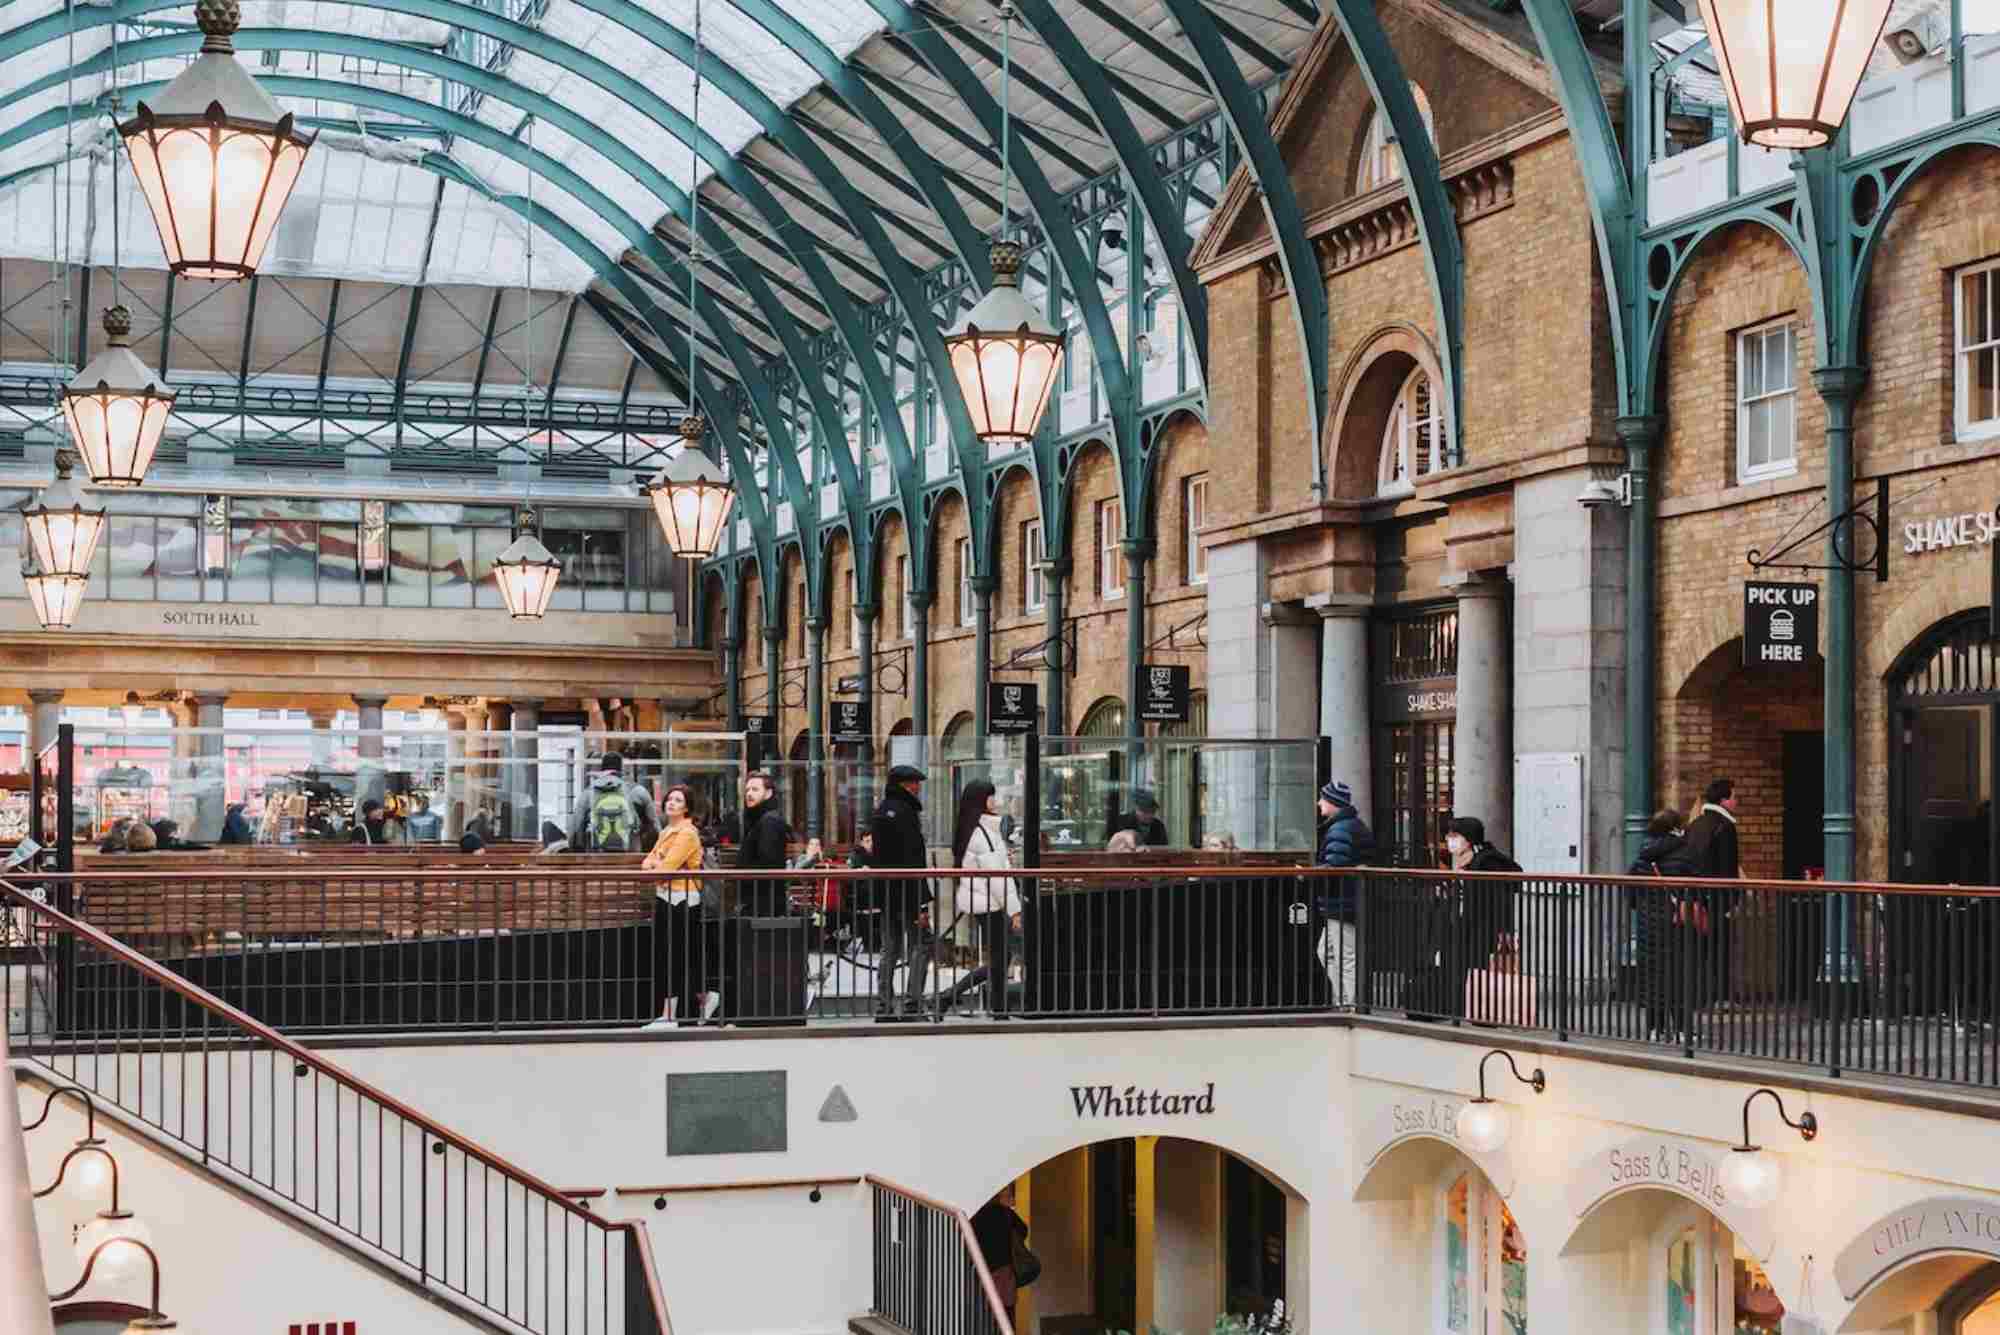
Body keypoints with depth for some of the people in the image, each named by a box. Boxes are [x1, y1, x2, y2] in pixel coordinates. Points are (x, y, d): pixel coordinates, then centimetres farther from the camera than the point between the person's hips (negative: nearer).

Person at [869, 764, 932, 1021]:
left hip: (885, 891, 9)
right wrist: (922, 895, -19)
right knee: (920, 947, -3)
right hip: (907, 888, -9)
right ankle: (912, 1002, -8)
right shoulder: (903, 811, -14)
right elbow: (911, 857, -19)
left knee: (890, 949, 12)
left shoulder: (880, 811, 16)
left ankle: (883, 1005, 12)